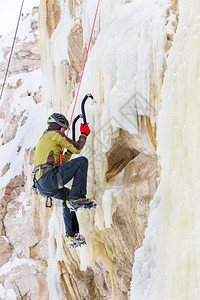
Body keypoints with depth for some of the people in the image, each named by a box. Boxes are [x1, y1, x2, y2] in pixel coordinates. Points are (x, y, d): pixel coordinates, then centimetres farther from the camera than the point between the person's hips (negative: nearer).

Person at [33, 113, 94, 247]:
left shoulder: (43, 139, 32)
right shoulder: (55, 134, 5)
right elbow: (77, 149, 1)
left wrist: (70, 152, 38)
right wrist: (84, 134, 15)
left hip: (41, 186, 10)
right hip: (50, 179, -10)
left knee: (67, 195, 34)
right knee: (82, 161, -9)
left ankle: (72, 236, 28)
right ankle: (77, 198, -16)